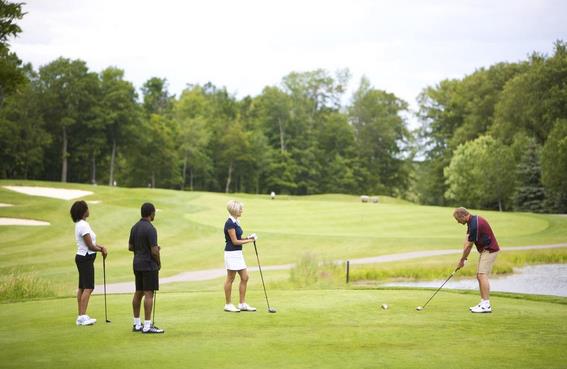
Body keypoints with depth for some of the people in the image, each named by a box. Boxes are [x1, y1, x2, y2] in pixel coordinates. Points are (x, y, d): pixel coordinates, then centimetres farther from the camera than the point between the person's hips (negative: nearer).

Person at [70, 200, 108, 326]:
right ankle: (83, 316, -13)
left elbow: (91, 242, 15)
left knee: (82, 287, 10)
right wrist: (102, 250, -1)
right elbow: (90, 246, -17)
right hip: (86, 258, -10)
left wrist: (101, 247, 0)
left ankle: (81, 317, 13)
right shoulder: (83, 225, -19)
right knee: (88, 287, -11)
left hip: (82, 258, 10)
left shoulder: (79, 224, 13)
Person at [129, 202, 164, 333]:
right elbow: (154, 251, -19)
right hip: (149, 265, -8)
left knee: (138, 293, 11)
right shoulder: (150, 229, -18)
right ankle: (147, 326, -6)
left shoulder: (135, 227, 8)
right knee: (149, 294, -6)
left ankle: (137, 324, 16)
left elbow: (130, 247, 14)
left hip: (137, 264, 8)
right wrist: (159, 263, -3)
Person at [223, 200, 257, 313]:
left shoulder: (236, 222, 12)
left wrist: (248, 237, 2)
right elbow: (235, 241, -18)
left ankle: (242, 304, 14)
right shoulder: (229, 223, -17)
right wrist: (249, 241, -10)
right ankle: (228, 305, 10)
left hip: (238, 253, 9)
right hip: (231, 253, -9)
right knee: (230, 279, 0)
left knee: (245, 278, 8)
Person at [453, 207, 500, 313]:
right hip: (485, 250, 10)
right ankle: (483, 303, 12)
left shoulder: (475, 225, -24)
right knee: (479, 276, 10)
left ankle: (486, 305, -19)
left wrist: (462, 260, -5)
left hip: (489, 250, -10)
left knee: (482, 275, -16)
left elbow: (469, 245, -16)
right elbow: (467, 240, 7)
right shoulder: (472, 221, 8)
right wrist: (464, 256, -4)